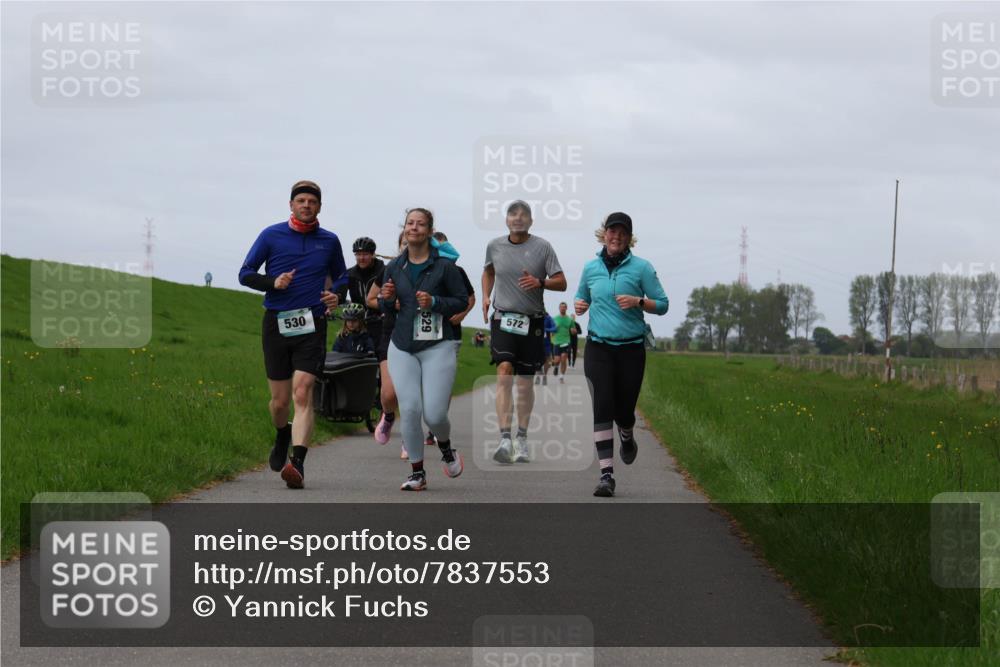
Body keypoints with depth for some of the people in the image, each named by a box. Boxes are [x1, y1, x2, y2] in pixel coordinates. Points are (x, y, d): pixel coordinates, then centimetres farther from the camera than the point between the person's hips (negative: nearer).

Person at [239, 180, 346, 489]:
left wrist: (336, 295, 1)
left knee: (302, 393, -17)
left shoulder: (329, 241, 9)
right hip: (276, 323, 1)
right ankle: (283, 436, 42)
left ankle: (297, 463, -26)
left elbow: (341, 276, 24)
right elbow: (245, 274, 6)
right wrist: (273, 282, -13)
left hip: (311, 326, -1)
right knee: (280, 399, 8)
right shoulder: (271, 236, 4)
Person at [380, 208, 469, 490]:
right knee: (409, 409, -8)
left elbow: (462, 300, 2)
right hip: (402, 347, 3)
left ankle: (446, 448, 25)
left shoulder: (444, 265, -2)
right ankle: (417, 473, 6)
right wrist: (387, 298, -4)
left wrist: (434, 303, -14)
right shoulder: (394, 267, 9)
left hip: (437, 345, -3)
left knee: (434, 413, -10)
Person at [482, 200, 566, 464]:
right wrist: (486, 296, 13)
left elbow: (561, 283, -3)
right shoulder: (495, 246, 6)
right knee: (504, 372, -19)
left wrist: (539, 282, -21)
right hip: (503, 318, 0)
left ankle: (522, 439, 23)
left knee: (525, 381, 7)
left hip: (532, 321, 0)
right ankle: (505, 439, -28)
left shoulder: (542, 247, -1)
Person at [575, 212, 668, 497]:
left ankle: (627, 438, 43)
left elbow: (662, 304, 0)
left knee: (624, 409, 4)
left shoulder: (641, 267, -1)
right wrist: (579, 305, 0)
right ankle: (606, 474, -14)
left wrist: (638, 302, -18)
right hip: (598, 348, 1)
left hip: (631, 348, -1)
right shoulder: (591, 267, 7)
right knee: (602, 407, -12)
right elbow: (582, 296, 23)